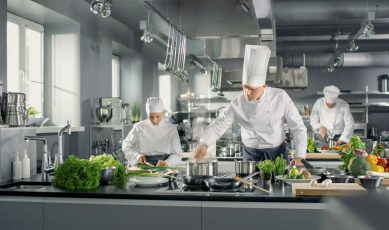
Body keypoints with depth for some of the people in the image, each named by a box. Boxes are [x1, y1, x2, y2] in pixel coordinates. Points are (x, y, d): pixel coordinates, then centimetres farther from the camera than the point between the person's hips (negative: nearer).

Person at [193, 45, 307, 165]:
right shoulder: (237, 103, -12)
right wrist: (203, 144, -32)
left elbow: (298, 127, -8)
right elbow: (218, 125, -14)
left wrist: (299, 156, -12)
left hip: (278, 152, 0)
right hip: (252, 155, 0)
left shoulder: (280, 97, -13)